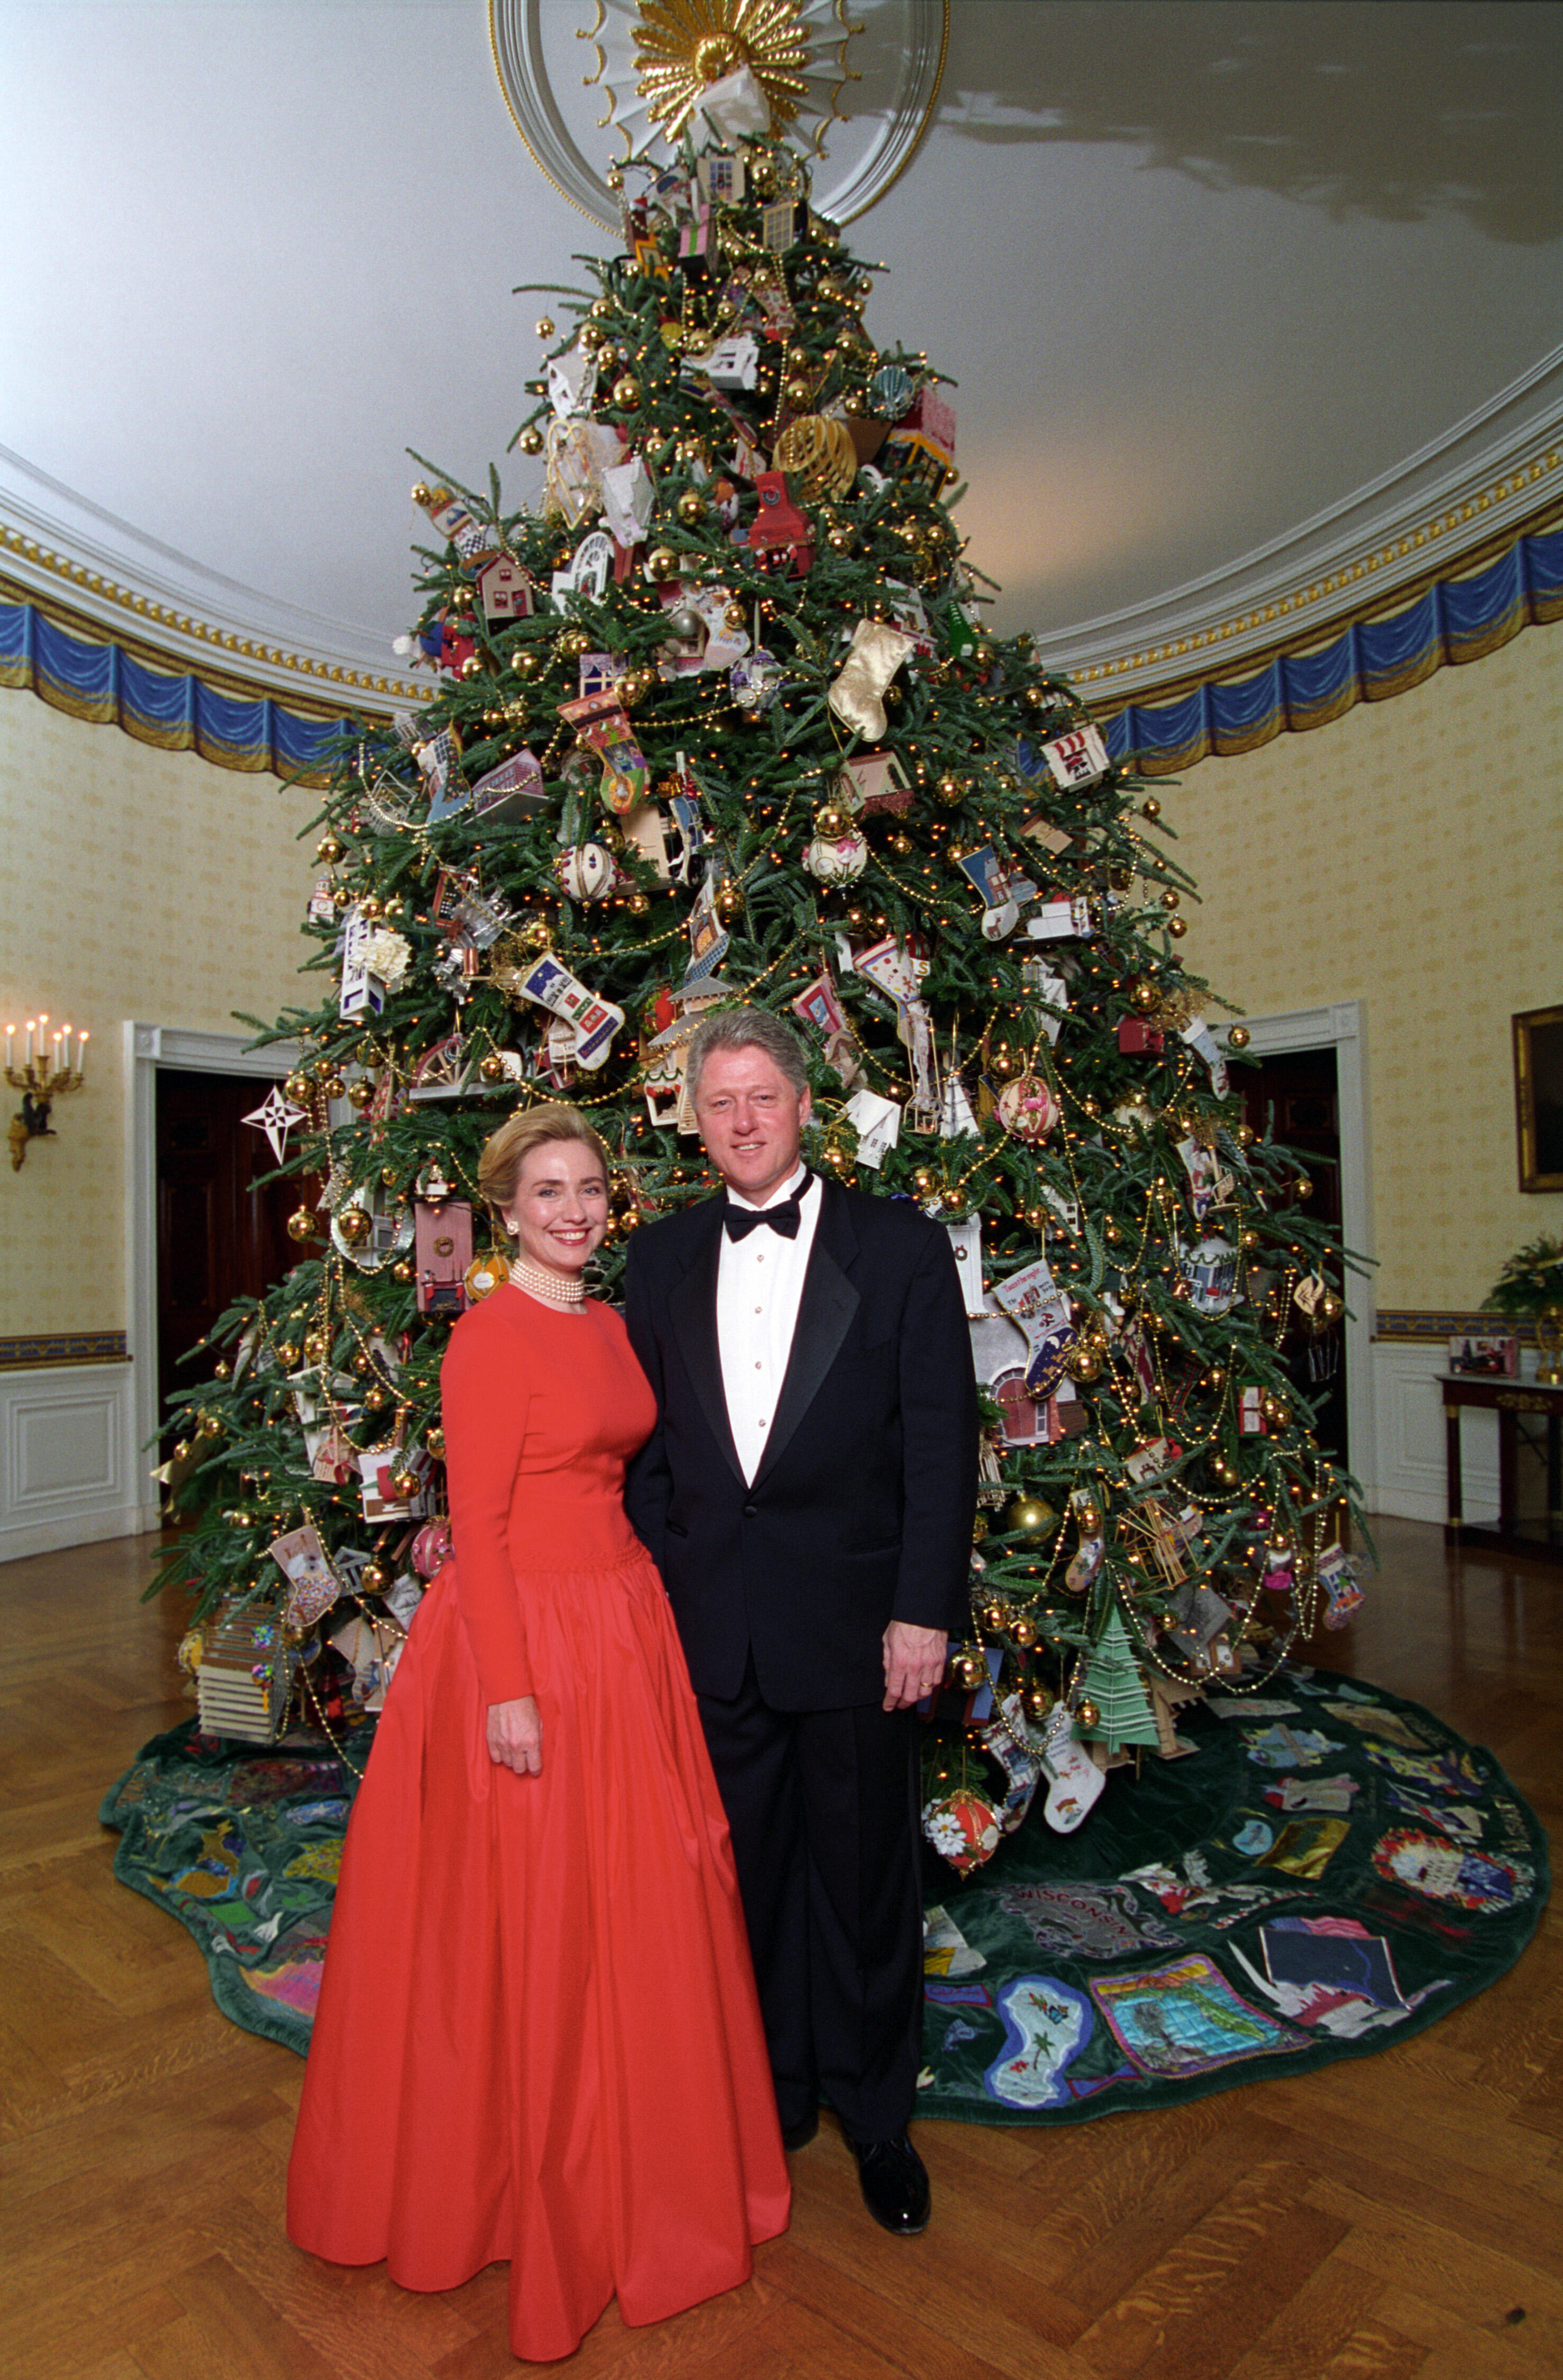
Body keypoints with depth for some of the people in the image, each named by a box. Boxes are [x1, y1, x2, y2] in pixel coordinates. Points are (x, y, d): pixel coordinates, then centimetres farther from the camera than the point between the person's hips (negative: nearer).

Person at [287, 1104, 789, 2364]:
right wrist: (508, 1688, -17)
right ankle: (536, 2178, 34)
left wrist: (648, 1617, 13)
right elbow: (477, 1525, -16)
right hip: (527, 1633, -8)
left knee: (644, 1903, 19)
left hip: (626, 1625, 8)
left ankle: (638, 2157, 42)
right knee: (535, 1912, 9)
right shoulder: (491, 1335, -15)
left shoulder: (609, 1325, 8)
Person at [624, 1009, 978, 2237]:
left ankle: (876, 2113, 39)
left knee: (865, 1877, 14)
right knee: (742, 1873, 18)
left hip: (854, 1621, -2)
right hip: (711, 1625, 3)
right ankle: (769, 2093, 42)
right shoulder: (662, 1258, 5)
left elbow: (943, 1438, -7)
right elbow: (646, 1442, 8)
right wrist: (654, 1593, 4)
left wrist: (924, 1610, -10)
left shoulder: (901, 1245, -5)